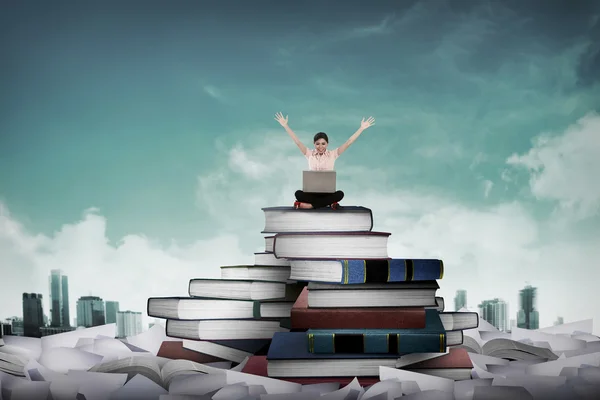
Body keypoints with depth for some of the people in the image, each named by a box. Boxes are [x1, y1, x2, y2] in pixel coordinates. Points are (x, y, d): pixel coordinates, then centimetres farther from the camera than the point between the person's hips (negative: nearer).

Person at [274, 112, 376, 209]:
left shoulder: (332, 154, 3)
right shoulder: (309, 154, 6)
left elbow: (348, 142, -1)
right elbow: (297, 142, 1)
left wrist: (362, 128, -7)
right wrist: (285, 126, -6)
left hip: (328, 192, 0)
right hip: (311, 192, 0)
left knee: (340, 194, -33)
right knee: (298, 193, -32)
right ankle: (328, 203, -29)